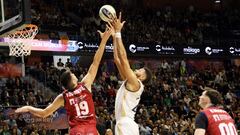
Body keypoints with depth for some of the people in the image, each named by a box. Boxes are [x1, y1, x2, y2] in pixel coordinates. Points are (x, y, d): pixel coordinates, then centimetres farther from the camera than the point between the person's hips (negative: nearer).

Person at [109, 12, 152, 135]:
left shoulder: (136, 83, -5)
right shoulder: (128, 82, 19)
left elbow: (123, 58, -12)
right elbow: (117, 59, 20)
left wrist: (118, 33, -9)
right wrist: (114, 36, 18)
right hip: (123, 124, 10)